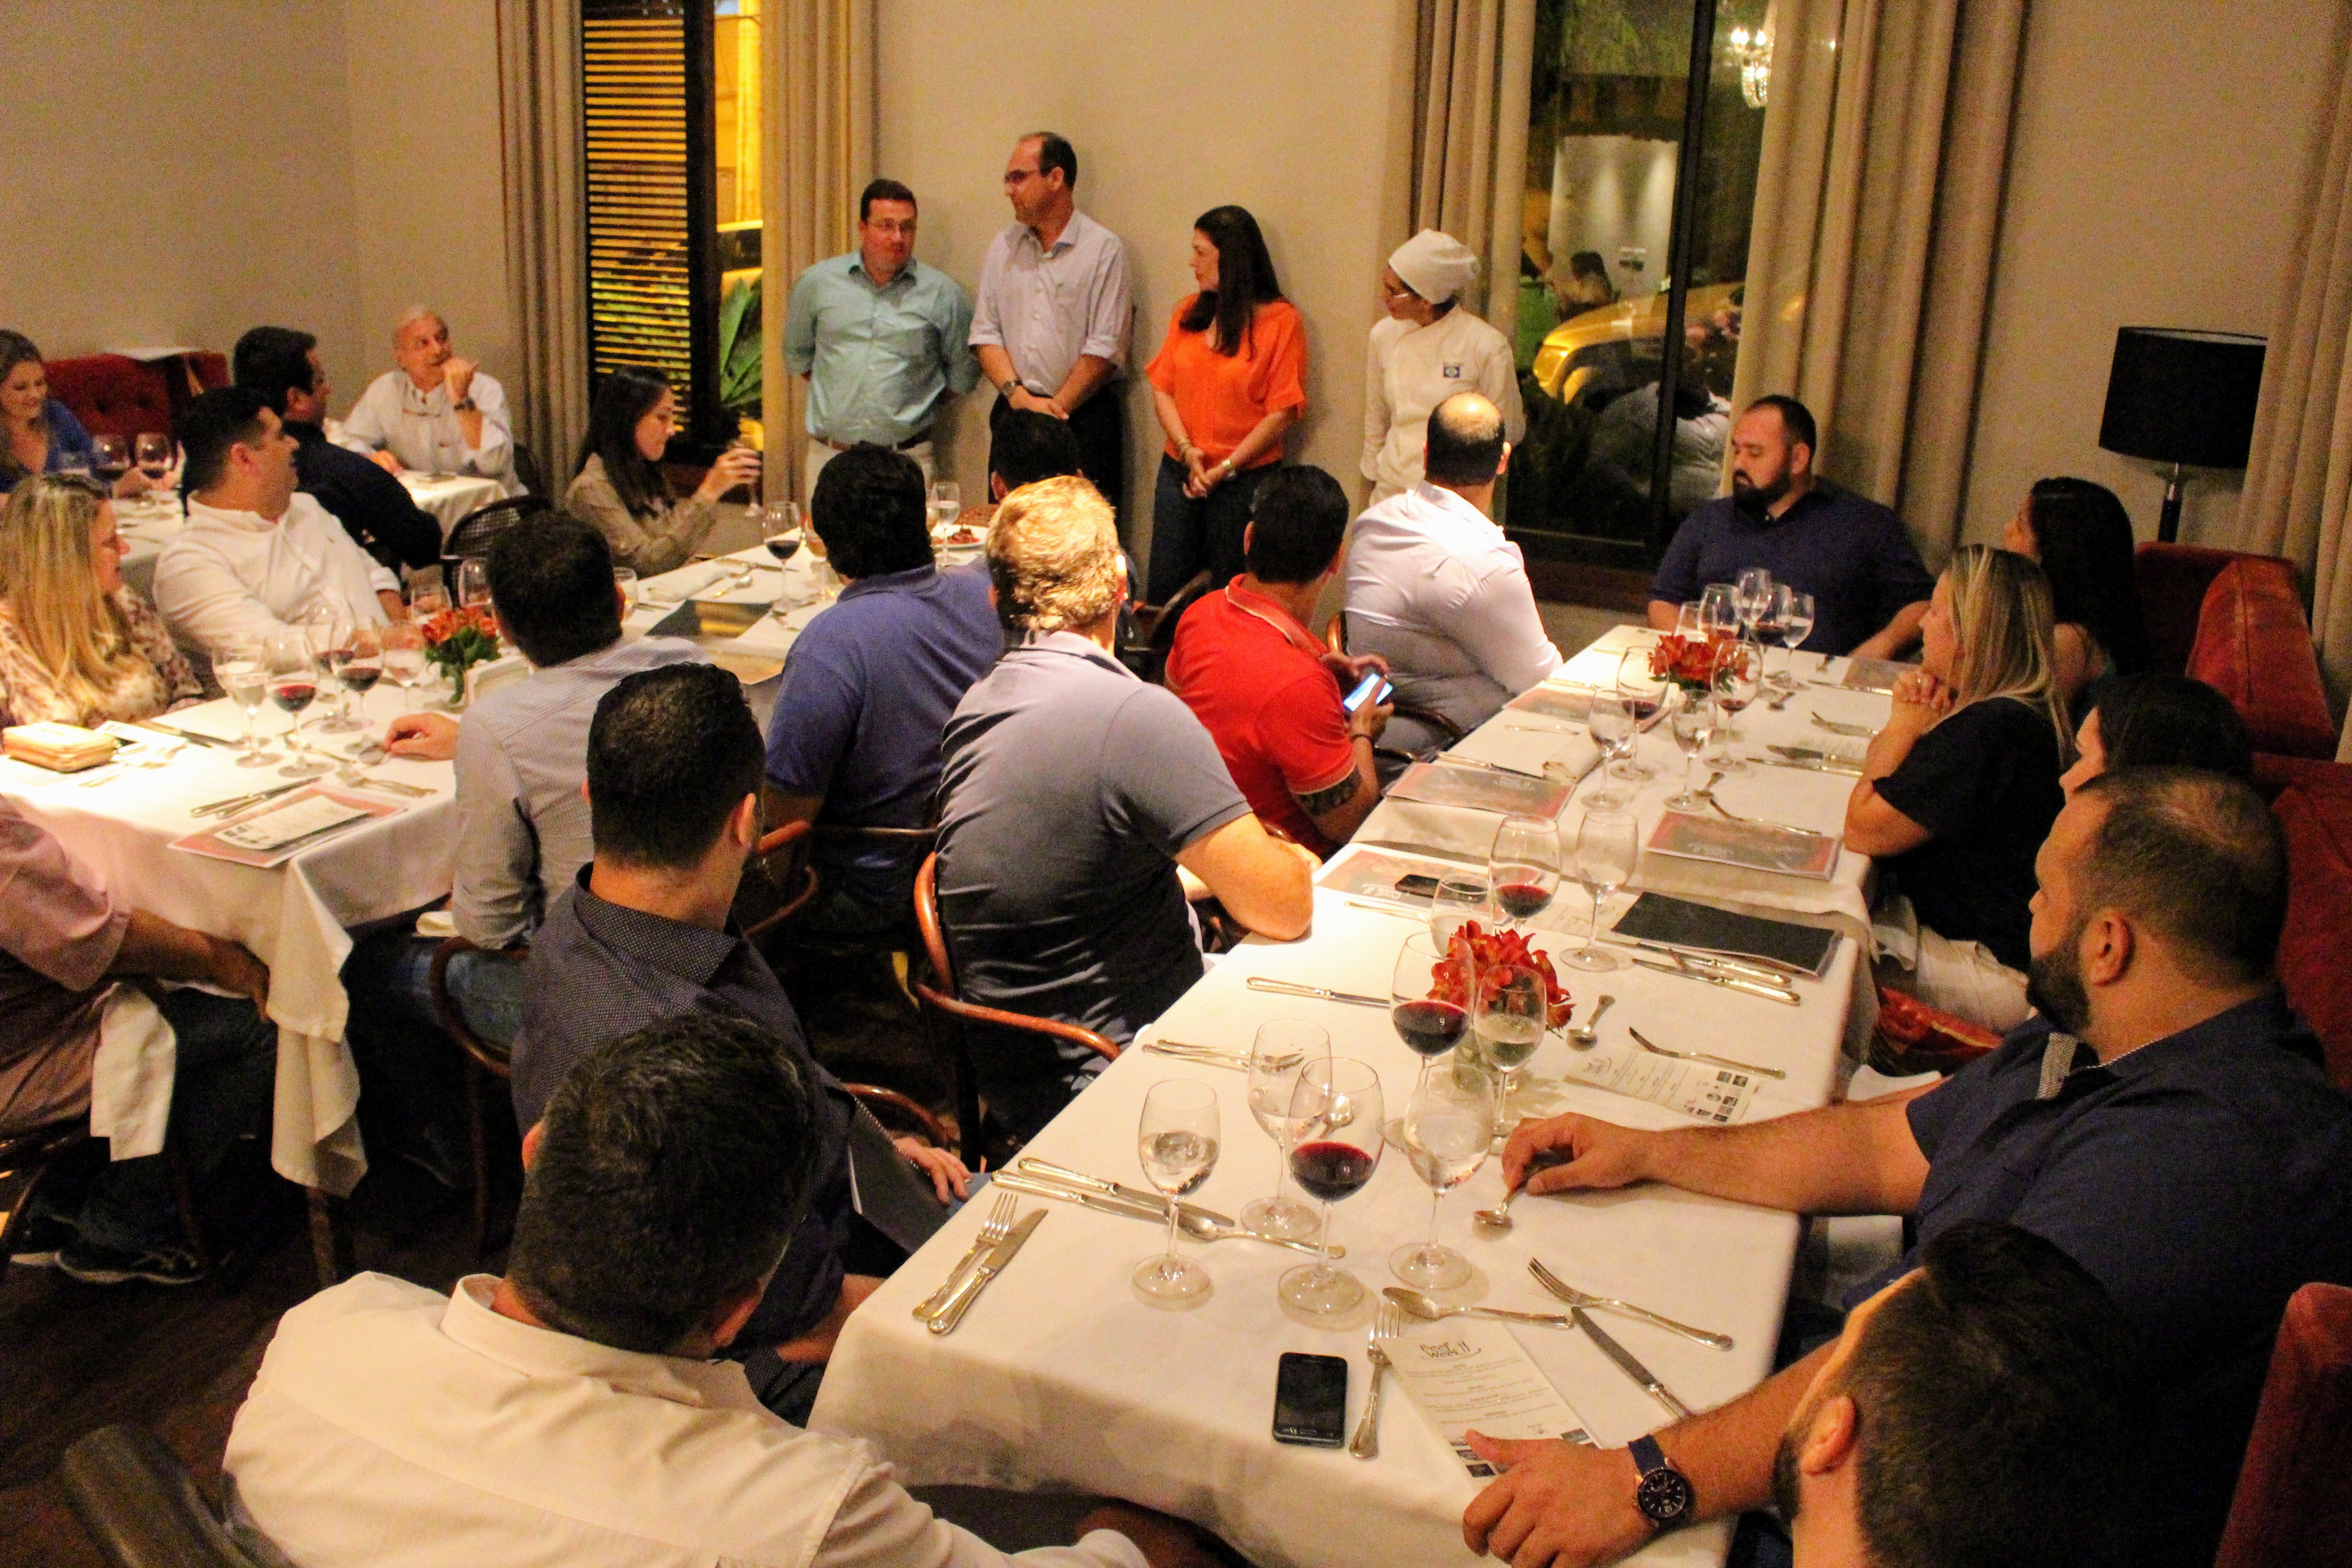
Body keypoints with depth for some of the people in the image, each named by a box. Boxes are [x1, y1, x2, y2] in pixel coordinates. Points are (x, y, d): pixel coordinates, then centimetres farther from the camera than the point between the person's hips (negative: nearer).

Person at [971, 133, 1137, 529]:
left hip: (1084, 417, -4)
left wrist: (1056, 406, -12)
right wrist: (1018, 396, -7)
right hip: (1012, 412, 4)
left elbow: (1105, 348, -8)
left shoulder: (1104, 250, -3)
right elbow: (985, 333, 9)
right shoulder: (1002, 248, 13)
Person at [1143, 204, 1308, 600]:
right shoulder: (1190, 311, 9)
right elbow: (1162, 388, 6)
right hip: (1179, 473, 4)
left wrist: (1225, 468, -14)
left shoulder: (1281, 320, -7)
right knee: (1163, 592, 7)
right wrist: (1187, 450, -10)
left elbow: (1283, 411, -11)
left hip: (1246, 479, -4)